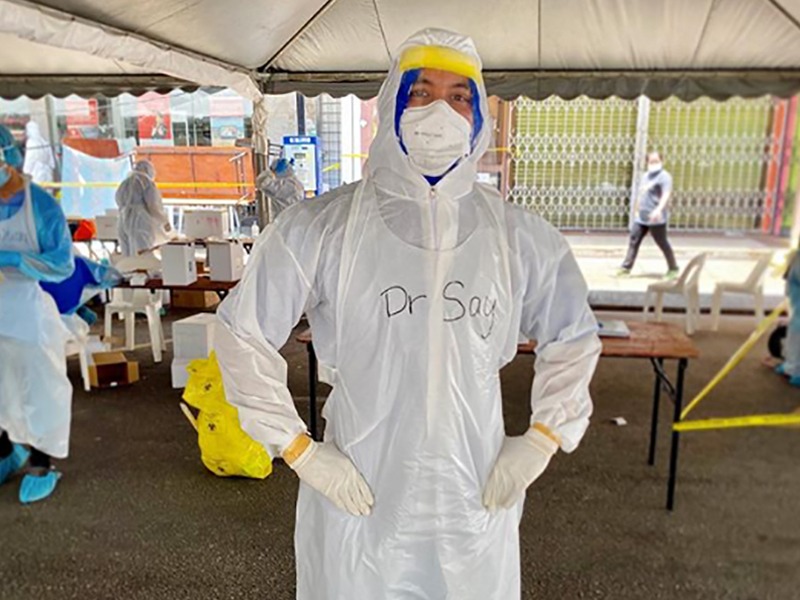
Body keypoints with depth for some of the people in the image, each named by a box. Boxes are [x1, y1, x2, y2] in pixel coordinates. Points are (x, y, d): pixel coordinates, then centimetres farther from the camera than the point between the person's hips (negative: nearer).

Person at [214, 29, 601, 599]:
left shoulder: (521, 238, -2)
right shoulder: (321, 229, -9)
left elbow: (575, 341, 10)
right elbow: (242, 334, -4)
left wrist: (540, 441, 1)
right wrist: (299, 450, -7)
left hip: (477, 504, 2)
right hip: (358, 504, -1)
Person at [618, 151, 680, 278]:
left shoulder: (664, 176, -9)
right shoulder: (646, 176, 17)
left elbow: (666, 195, -22)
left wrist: (658, 210, -36)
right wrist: (636, 209, 28)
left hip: (656, 218, -7)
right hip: (641, 217, 7)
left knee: (662, 243, 1)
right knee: (634, 240, 2)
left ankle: (673, 269, 16)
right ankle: (626, 267, 6)